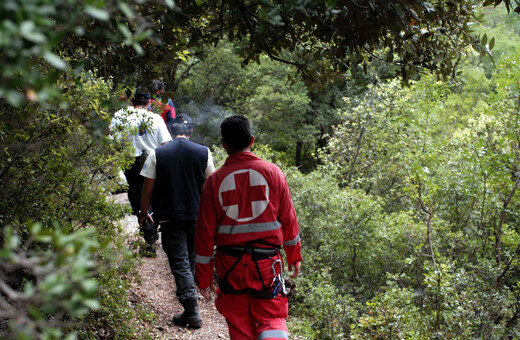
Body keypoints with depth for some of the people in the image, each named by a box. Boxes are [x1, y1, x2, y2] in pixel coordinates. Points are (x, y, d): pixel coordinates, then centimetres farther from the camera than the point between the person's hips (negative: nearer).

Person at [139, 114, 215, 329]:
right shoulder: (203, 153, -3)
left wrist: (144, 213, 11)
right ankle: (188, 293, 38)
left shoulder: (157, 155, -6)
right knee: (192, 259, 21)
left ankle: (192, 312, -7)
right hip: (197, 216, 2)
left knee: (179, 263, 0)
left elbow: (148, 189, -4)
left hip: (170, 218, -2)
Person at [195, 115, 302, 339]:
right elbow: (288, 218, 2)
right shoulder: (272, 172, -3)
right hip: (267, 262, 0)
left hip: (230, 264, 0)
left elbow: (205, 231, -2)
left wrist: (203, 275, 6)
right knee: (271, 318, 9)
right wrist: (294, 255, 15)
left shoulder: (215, 180, -4)